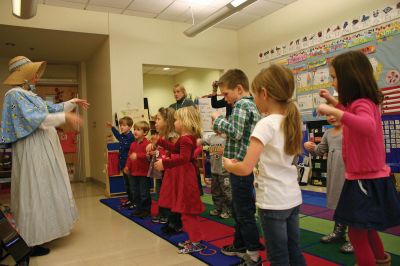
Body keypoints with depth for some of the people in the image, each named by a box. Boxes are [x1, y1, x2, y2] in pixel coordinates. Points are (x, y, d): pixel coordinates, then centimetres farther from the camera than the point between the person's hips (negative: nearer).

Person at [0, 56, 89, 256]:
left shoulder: (30, 95, 16)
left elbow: (51, 108, 27)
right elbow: (33, 118, -24)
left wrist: (73, 103, 26)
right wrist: (65, 117, -25)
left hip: (44, 149, 10)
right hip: (33, 151, -10)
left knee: (44, 191, 15)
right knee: (35, 193, -5)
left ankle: (38, 233, 27)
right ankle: (30, 243, 4)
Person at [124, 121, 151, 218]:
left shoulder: (147, 143, -13)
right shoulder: (133, 144, 11)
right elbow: (129, 156, 13)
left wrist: (137, 156, -32)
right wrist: (127, 166, 3)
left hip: (144, 173, -8)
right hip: (134, 172, 8)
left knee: (144, 193, 2)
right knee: (135, 192, 17)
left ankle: (146, 210, 17)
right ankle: (139, 209, 31)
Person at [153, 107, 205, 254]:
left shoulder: (185, 139, -20)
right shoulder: (188, 137, 13)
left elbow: (183, 158, -32)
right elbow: (175, 149, 27)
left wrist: (165, 163, -30)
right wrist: (160, 141, 30)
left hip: (185, 179, -11)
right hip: (183, 177, 11)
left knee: (187, 210, -3)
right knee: (187, 210, 17)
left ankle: (196, 242, 6)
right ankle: (193, 239, 27)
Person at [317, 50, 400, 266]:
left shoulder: (362, 104, -23)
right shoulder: (362, 102, 7)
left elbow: (368, 127, -46)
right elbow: (354, 117, 30)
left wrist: (334, 111, -45)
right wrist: (334, 102, 22)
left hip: (365, 180, -11)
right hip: (367, 177, 11)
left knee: (357, 232, 1)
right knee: (364, 228, 30)